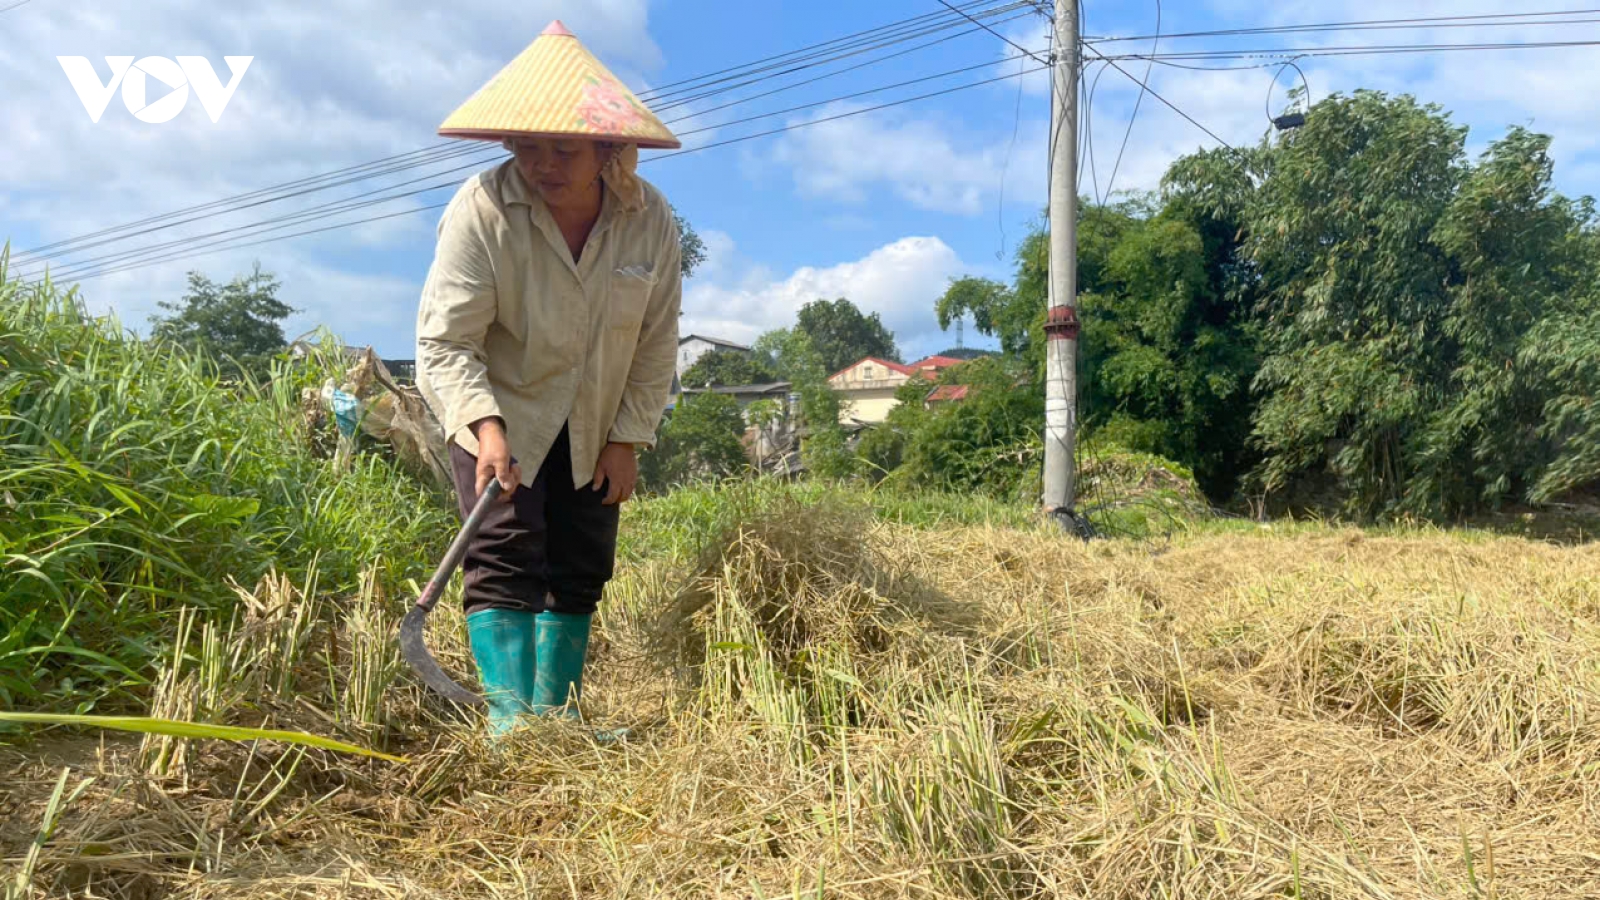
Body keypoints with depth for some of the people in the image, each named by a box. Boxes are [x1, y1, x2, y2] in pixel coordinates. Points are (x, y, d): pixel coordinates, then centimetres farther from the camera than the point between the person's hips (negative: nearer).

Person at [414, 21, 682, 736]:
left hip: (591, 429, 4)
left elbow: (655, 346, -5)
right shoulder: (481, 209, -24)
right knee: (504, 556, -14)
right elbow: (444, 341, -23)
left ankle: (556, 714, 15)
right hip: (497, 413, -3)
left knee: (580, 568, 4)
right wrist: (485, 428, -37)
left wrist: (628, 439, -7)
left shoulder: (651, 220, -14)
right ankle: (508, 719, -11)